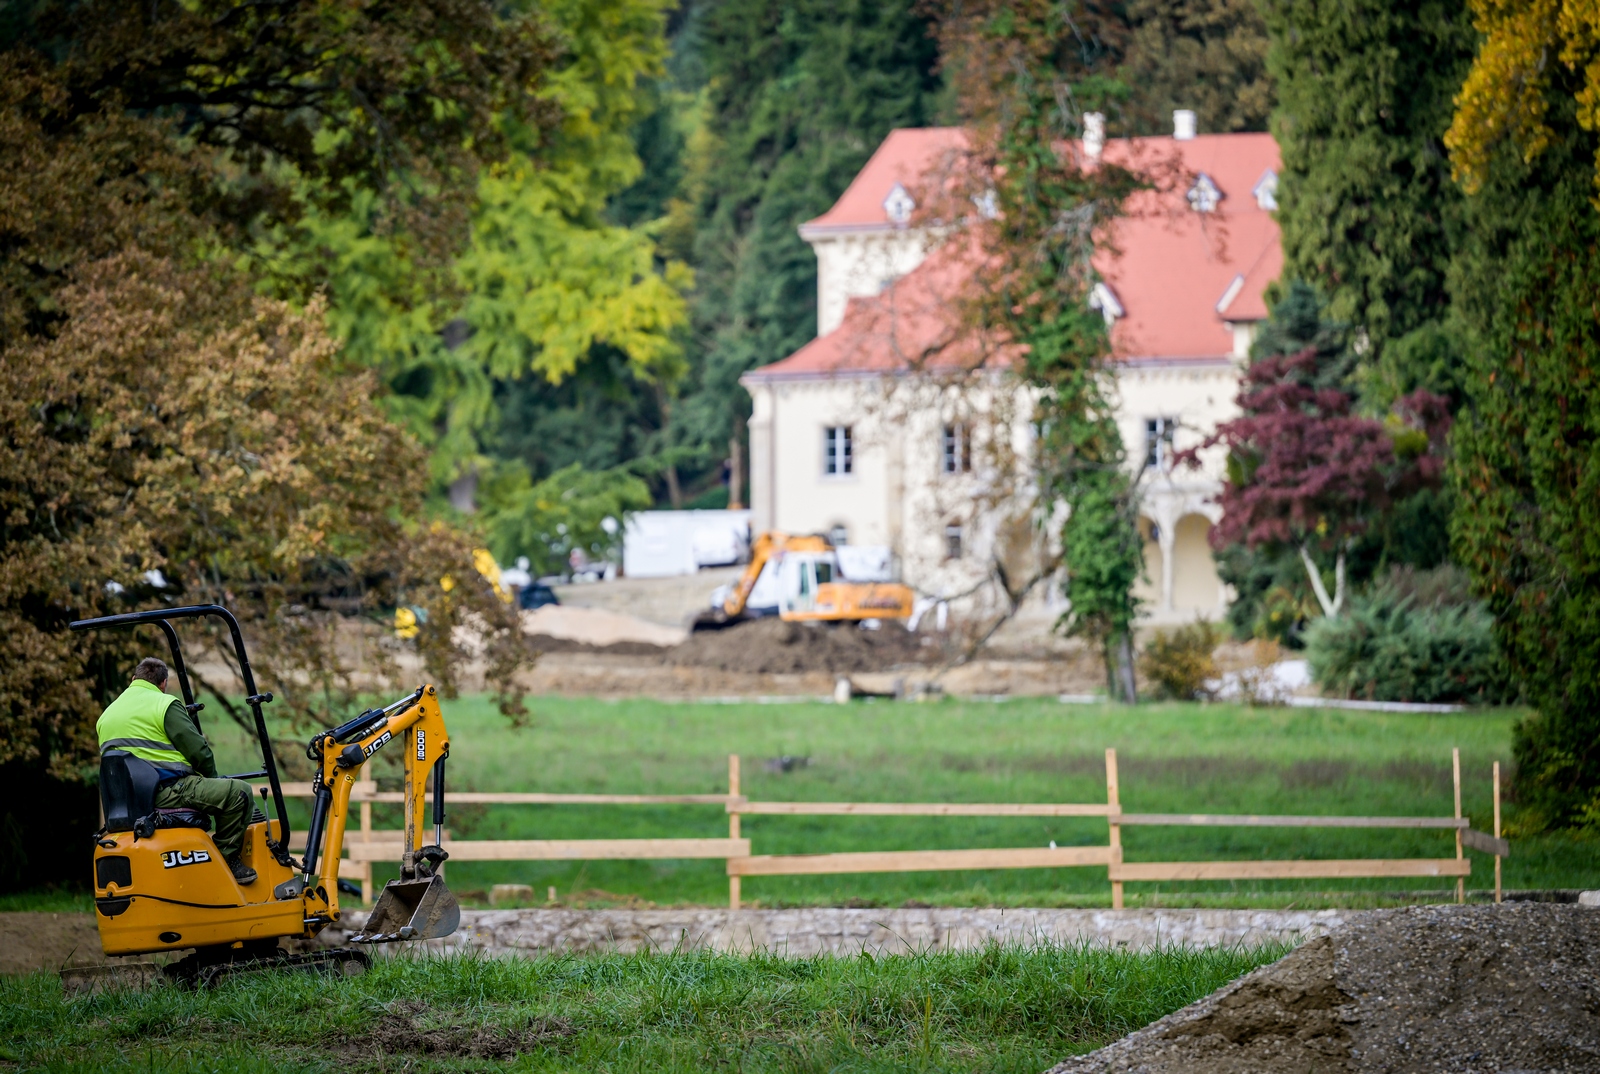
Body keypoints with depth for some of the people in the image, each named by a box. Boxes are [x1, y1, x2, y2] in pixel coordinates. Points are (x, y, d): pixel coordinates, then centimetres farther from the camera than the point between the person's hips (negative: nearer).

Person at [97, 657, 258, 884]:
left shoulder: (106, 715, 23)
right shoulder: (165, 705, -3)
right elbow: (199, 752, -7)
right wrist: (211, 780, 14)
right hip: (167, 790, -9)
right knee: (238, 792, -11)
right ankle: (227, 859, -8)